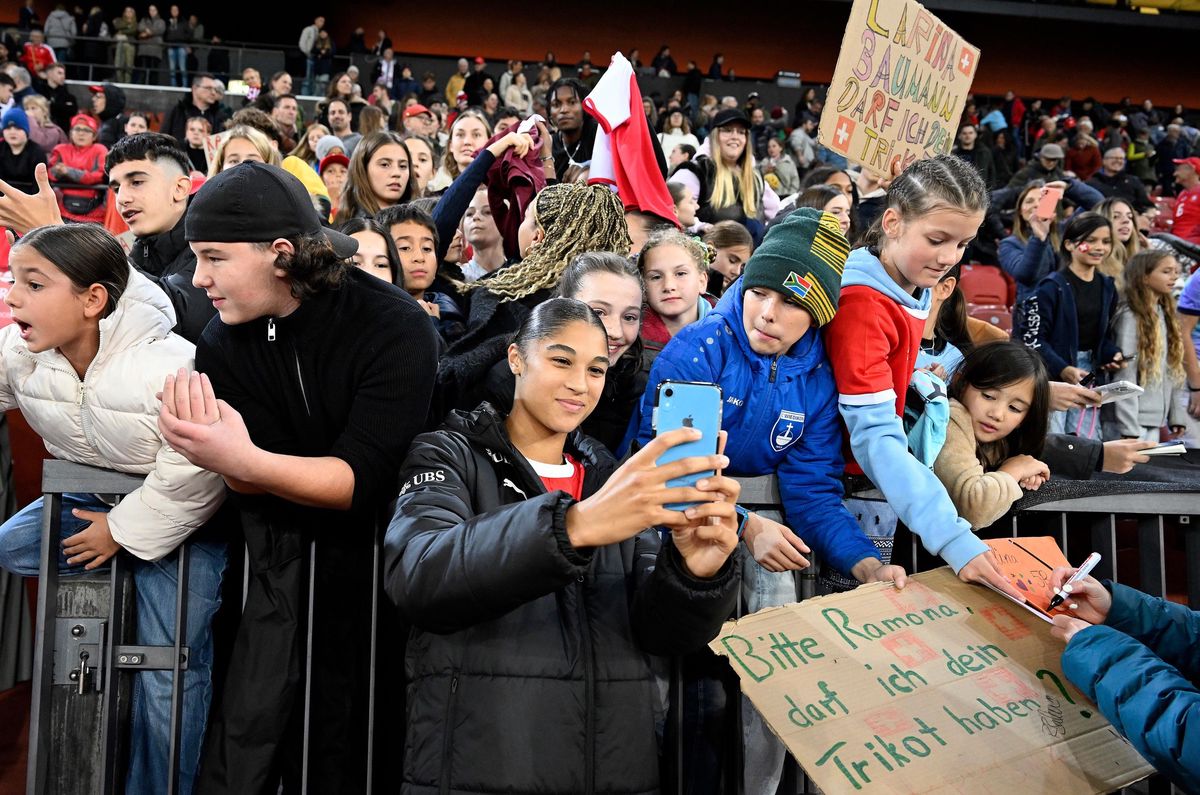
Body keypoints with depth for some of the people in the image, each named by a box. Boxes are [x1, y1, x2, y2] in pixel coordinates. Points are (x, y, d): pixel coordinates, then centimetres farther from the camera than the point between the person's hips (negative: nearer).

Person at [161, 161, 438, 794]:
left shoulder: (392, 327, -20)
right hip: (280, 541, 3)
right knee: (251, 715, -6)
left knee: (344, 724, 1)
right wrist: (218, 450, -35)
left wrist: (243, 462, -40)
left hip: (368, 540, -3)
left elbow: (363, 479, -25)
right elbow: (248, 480, -12)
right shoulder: (223, 342, -5)